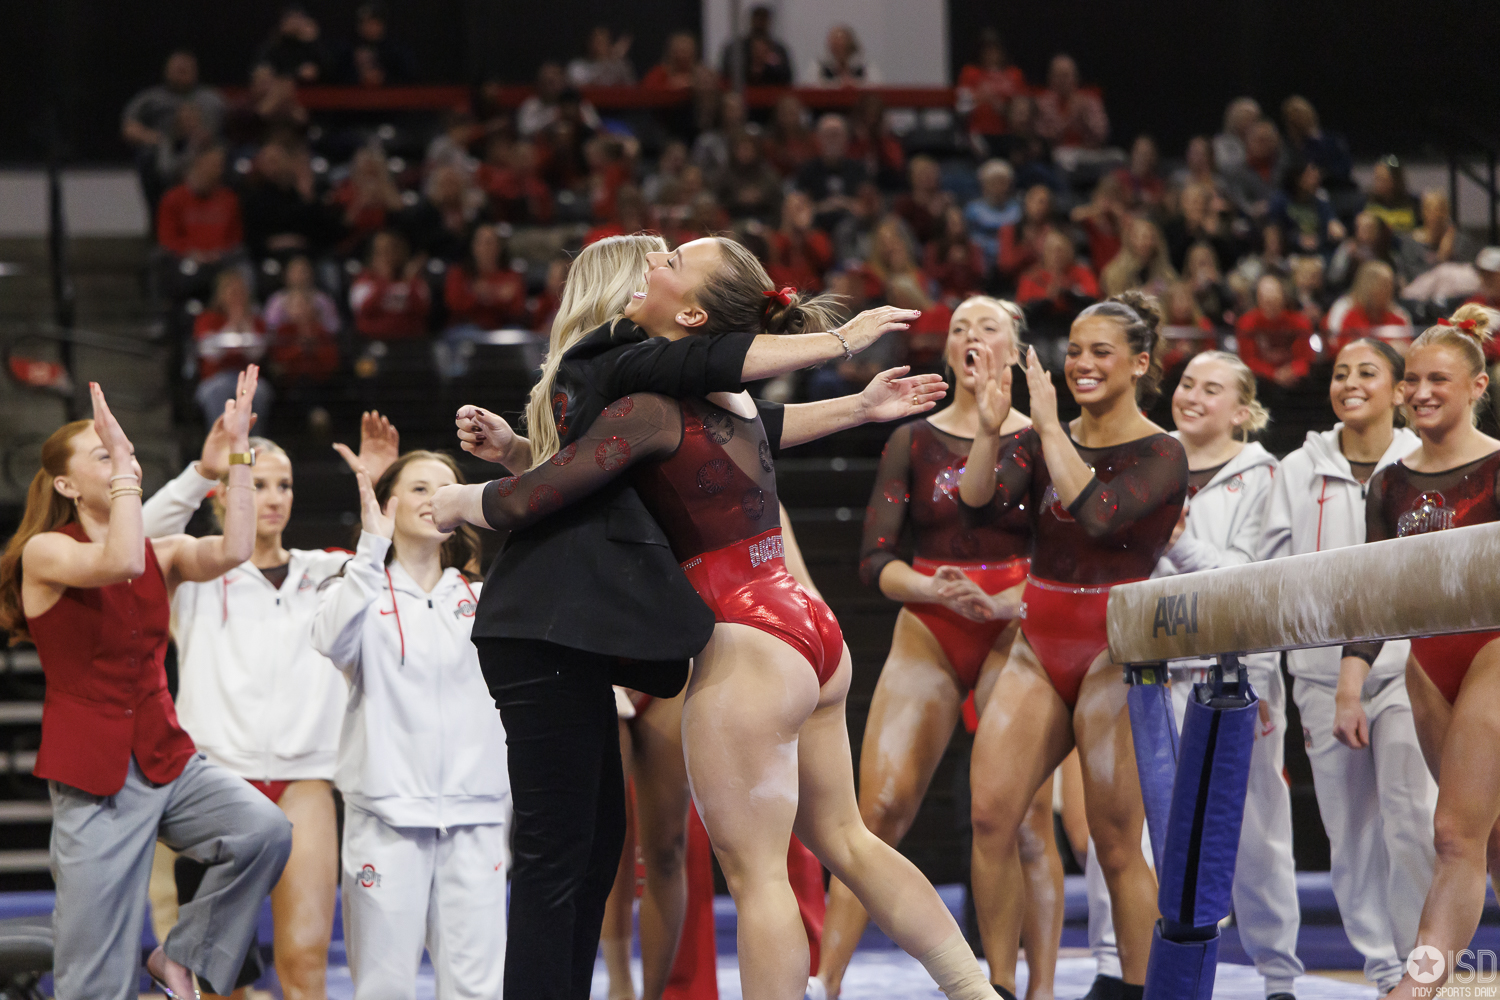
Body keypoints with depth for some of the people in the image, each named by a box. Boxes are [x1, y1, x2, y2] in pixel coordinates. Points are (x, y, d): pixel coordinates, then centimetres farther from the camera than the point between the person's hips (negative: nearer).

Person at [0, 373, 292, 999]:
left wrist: (238, 451, -14)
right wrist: (121, 461, -22)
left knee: (264, 830, -24)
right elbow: (119, 562, -27)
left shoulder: (164, 555, 8)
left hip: (166, 758, 5)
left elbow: (231, 551, -13)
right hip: (93, 775, -5)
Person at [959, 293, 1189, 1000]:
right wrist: (989, 428, -23)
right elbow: (977, 495, -7)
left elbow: (1094, 512, -22)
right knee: (989, 815, -7)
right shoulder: (1043, 440, 11)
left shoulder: (1161, 455, -4)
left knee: (1117, 843, -6)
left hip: (1116, 654, -5)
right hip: (1039, 649, 5)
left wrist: (1049, 426, -19)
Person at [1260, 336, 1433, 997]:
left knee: (1412, 824, -11)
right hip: (1322, 666, 2)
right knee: (1349, 828, 2)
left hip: (1406, 663, -2)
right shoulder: (1298, 471, 10)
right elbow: (1274, 569, 11)